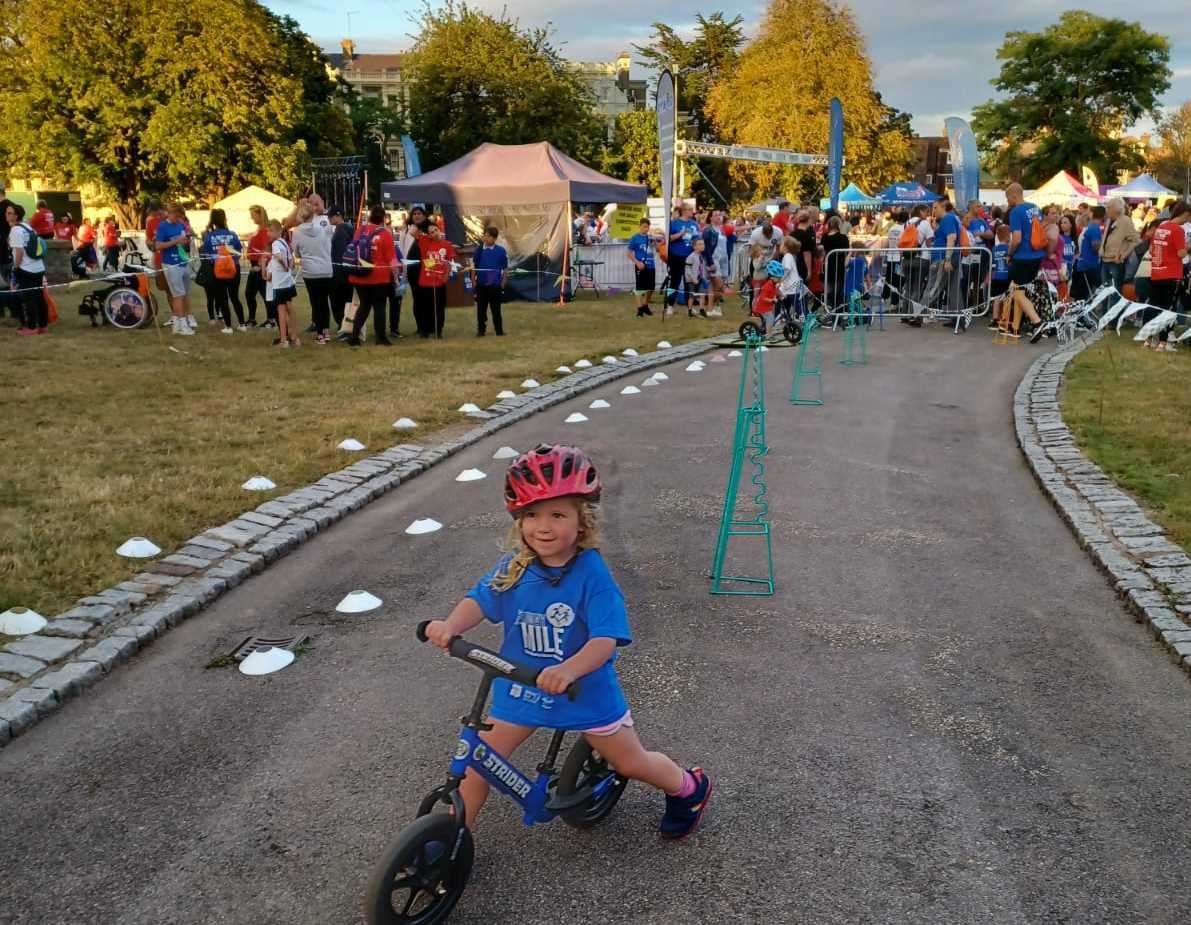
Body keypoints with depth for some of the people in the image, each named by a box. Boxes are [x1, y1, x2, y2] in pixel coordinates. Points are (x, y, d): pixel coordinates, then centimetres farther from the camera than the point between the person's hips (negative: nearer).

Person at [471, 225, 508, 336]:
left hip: (495, 284, -1)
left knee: (496, 309, 5)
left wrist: (503, 282, -2)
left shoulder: (501, 251, -4)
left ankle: (499, 331, 12)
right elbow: (474, 266, 6)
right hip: (481, 284, 2)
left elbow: (505, 268, 2)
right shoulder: (479, 250, -1)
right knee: (481, 309, 8)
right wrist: (473, 280, 2)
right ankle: (481, 330, 16)